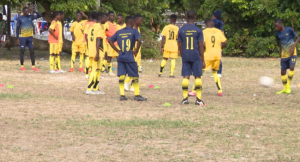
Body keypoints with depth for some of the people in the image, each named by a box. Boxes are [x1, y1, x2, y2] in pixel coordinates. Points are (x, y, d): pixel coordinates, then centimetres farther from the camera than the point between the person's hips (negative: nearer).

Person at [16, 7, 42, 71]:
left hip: (30, 37, 3)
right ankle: (22, 66, 6)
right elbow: (17, 28, -2)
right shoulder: (20, 18, -3)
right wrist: (18, 38, -6)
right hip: (22, 37, -3)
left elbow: (39, 15, 1)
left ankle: (33, 66, 3)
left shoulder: (31, 17, 6)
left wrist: (33, 11, -11)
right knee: (22, 51, 0)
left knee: (32, 51, 1)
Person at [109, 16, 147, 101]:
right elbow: (139, 40, -21)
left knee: (121, 76, 6)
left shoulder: (119, 32, 9)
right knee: (135, 76, 5)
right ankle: (137, 95, 5)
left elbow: (110, 40, 8)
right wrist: (136, 51, -8)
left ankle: (122, 95, 1)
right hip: (130, 58, -4)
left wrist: (117, 50, 9)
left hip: (120, 58, 4)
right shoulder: (134, 31, -5)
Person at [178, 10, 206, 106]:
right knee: (197, 77, 3)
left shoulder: (181, 30, 2)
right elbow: (200, 46, -5)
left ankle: (185, 98, 4)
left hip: (185, 57, 2)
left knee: (186, 77, 6)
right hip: (196, 57, -2)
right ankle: (198, 99, 0)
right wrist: (203, 60, 1)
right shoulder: (198, 30, -5)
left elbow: (180, 46, 6)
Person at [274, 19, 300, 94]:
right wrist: (280, 52, 13)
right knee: (283, 71, 3)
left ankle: (288, 86, -7)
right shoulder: (277, 33, 2)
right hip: (284, 54, 5)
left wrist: (293, 47, -18)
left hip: (292, 53, -5)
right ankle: (284, 89, 18)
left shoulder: (289, 30, -13)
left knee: (291, 68, -23)